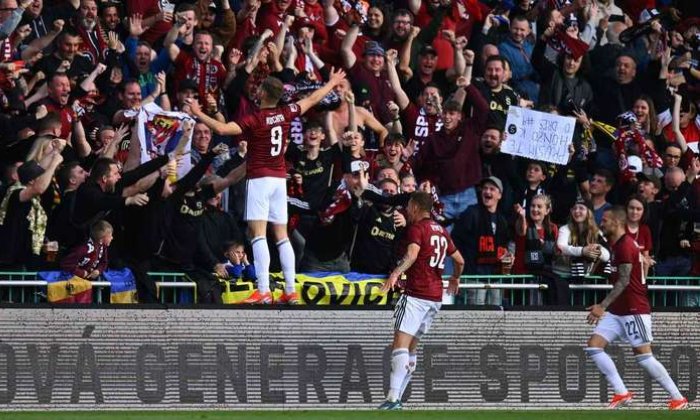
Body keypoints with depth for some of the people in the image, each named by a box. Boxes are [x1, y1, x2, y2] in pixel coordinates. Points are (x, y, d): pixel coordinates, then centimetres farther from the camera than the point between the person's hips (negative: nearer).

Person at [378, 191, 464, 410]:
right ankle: (397, 397, 18)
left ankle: (393, 397, -31)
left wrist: (396, 273, -39)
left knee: (401, 342, -17)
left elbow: (412, 254, -25)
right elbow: (459, 260, 28)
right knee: (411, 346, 17)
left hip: (416, 293, -9)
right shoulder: (442, 231, 19)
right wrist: (455, 278, 47)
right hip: (436, 296, 9)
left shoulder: (416, 228, -6)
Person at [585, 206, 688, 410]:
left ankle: (678, 399, 0)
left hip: (634, 310, -10)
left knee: (643, 356, -8)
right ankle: (622, 394, -3)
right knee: (594, 345, -1)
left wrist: (603, 306, -28)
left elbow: (624, 281, -23)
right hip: (617, 311, 10)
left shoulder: (625, 246, -15)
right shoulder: (618, 245, 16)